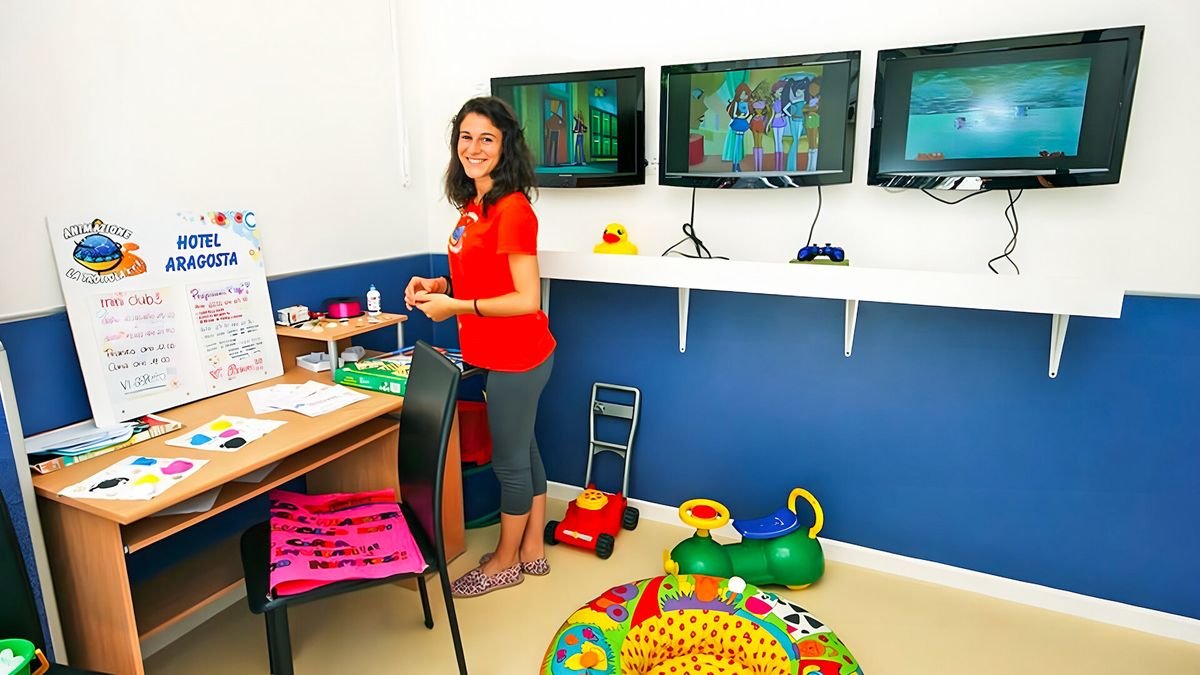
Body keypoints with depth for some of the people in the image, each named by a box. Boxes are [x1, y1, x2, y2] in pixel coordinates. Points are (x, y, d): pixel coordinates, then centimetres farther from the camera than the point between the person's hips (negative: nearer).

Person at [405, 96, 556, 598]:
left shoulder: (512, 209, -20)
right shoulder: (474, 206, 8)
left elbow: (526, 299, -22)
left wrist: (455, 306, -17)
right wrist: (440, 285, 3)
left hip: (517, 358, -9)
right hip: (497, 355, 9)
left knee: (509, 459, 8)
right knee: (523, 449, 18)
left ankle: (505, 562, 29)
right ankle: (532, 551, 36)